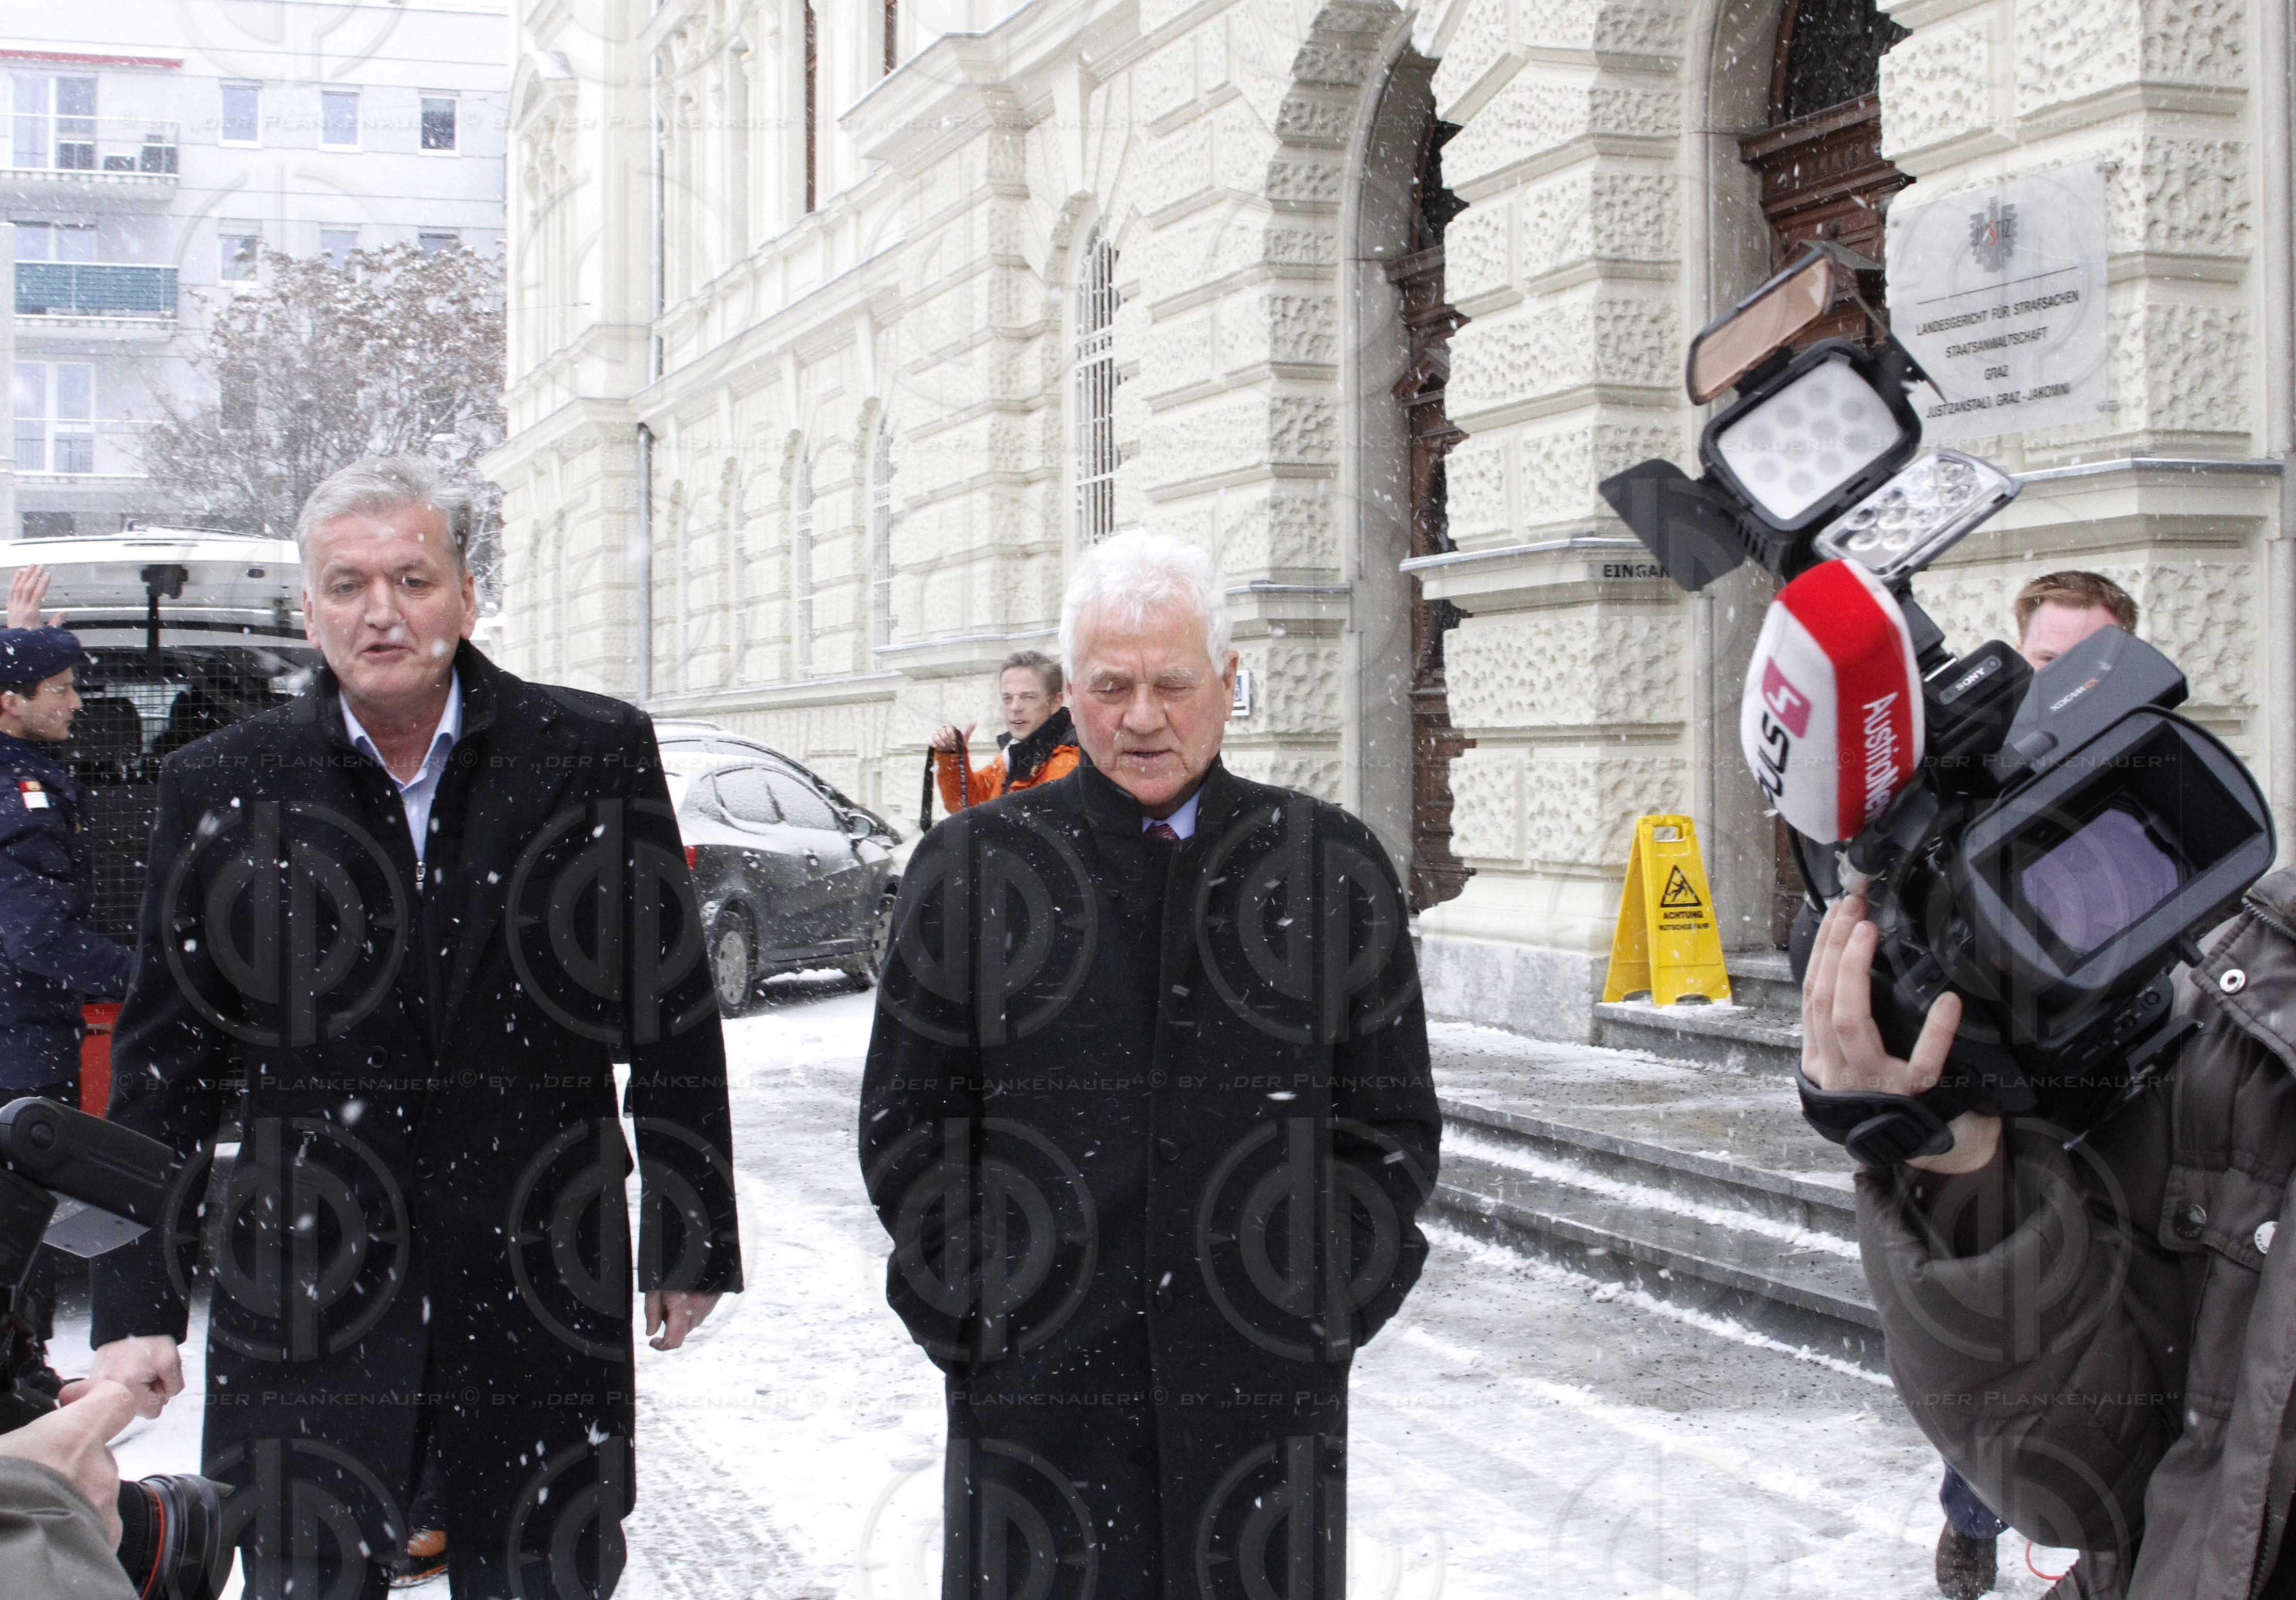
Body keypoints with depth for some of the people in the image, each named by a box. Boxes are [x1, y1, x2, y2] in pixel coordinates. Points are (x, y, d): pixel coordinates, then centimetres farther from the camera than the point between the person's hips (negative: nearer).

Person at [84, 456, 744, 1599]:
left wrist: (692, 1240, 5)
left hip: (544, 1296, 0)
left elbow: (673, 1020, 4)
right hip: (302, 1313, 0)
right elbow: (163, 1064, 5)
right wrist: (136, 1306, 3)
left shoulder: (595, 755, 0)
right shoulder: (219, 788, 2)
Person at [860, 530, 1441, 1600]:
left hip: (1269, 1392, 1)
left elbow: (1393, 1122, 8)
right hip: (1037, 1391, 0)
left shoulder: (1333, 870, 5)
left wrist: (1325, 1305, -1)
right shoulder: (971, 869, 3)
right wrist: (974, 1313, -2)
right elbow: (906, 1121, 5)